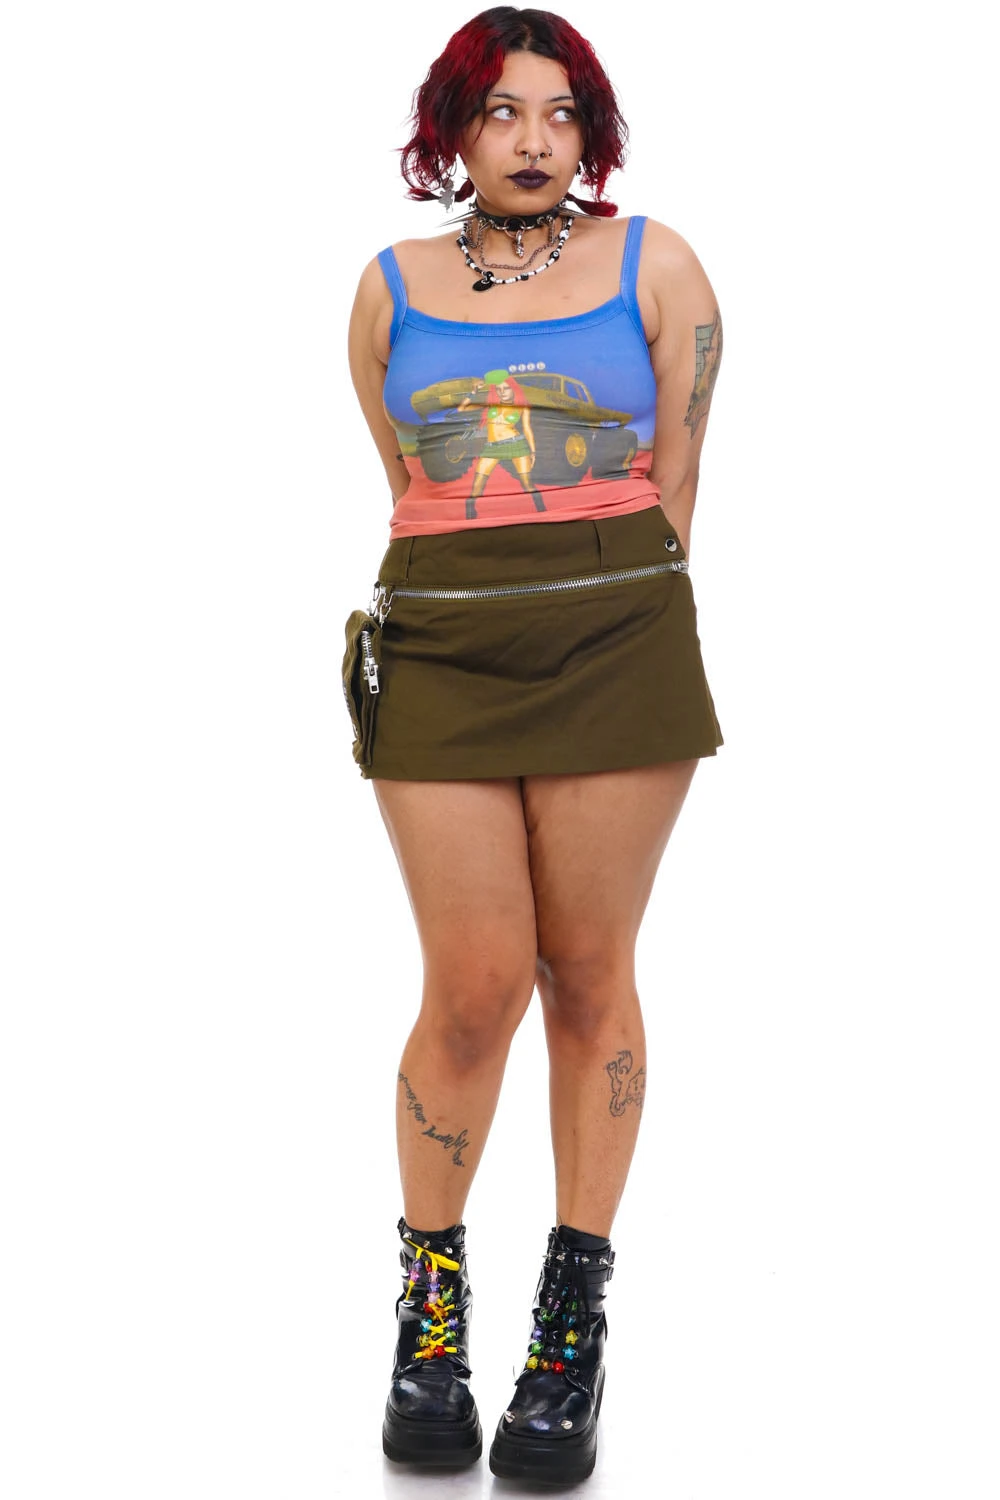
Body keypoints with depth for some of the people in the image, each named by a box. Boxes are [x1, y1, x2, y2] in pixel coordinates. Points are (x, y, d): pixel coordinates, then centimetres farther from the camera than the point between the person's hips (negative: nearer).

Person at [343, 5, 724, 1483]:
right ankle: (431, 1306, 16)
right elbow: (408, 487, 15)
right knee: (474, 987, -3)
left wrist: (608, 623, 6)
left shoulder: (653, 265, 7)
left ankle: (575, 1318, 14)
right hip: (439, 648, 1)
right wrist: (487, 612, 11)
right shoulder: (391, 288, 11)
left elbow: (672, 481, 8)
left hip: (617, 640, 0)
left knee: (588, 976, 3)